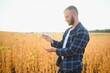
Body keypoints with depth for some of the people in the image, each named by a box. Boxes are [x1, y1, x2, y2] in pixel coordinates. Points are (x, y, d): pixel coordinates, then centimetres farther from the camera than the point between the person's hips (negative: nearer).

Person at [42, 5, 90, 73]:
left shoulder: (82, 32, -17)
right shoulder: (68, 30, 10)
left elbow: (72, 51, -21)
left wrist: (55, 50, -17)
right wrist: (51, 40, 0)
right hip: (63, 66, 8)